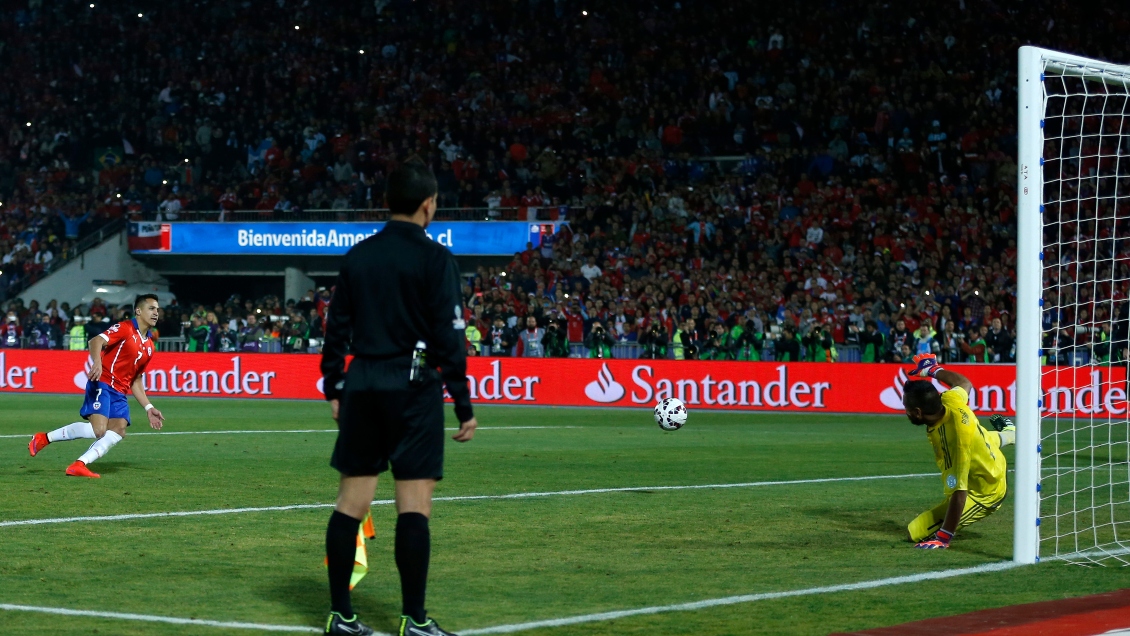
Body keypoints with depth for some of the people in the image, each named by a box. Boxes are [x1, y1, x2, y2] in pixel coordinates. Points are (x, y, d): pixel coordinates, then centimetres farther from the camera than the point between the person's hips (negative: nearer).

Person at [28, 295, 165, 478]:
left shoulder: (150, 346, 17)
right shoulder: (125, 328, -5)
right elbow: (96, 341, -20)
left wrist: (149, 408, 19)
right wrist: (97, 363, -40)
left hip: (119, 392, 8)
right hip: (103, 383, -8)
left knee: (118, 430, -13)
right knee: (98, 430, -22)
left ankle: (80, 465, -15)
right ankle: (44, 438, -6)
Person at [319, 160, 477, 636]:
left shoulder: (357, 257, 9)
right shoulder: (435, 259, -7)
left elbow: (337, 328, 11)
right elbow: (449, 338, -10)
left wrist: (334, 389, 20)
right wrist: (464, 406, -7)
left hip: (363, 384, 6)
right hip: (414, 386, -5)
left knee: (351, 502, 8)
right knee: (414, 506, -4)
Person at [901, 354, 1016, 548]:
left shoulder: (954, 441, -41)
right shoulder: (950, 399, -21)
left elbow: (958, 494, -41)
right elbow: (965, 383, 4)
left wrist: (943, 538, -39)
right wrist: (933, 370, 20)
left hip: (984, 494, -8)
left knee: (916, 532, -17)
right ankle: (1006, 434, 68)